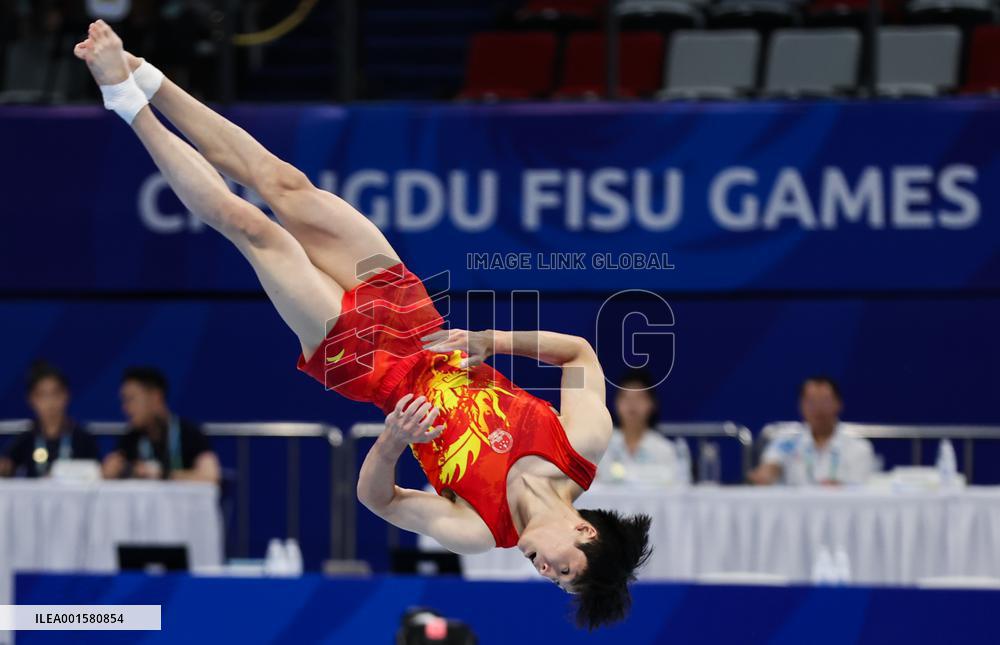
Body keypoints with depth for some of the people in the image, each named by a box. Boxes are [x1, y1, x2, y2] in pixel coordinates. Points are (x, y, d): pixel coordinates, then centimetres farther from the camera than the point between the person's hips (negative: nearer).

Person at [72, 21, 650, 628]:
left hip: (366, 362, -3)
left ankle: (131, 101, 6)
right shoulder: (586, 442, -17)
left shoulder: (478, 535, -21)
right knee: (284, 185, -2)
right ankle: (142, 79, 13)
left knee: (248, 225, -10)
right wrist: (491, 339, -18)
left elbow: (376, 498, -10)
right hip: (406, 315, 3)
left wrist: (391, 443, -32)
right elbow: (581, 350, -3)